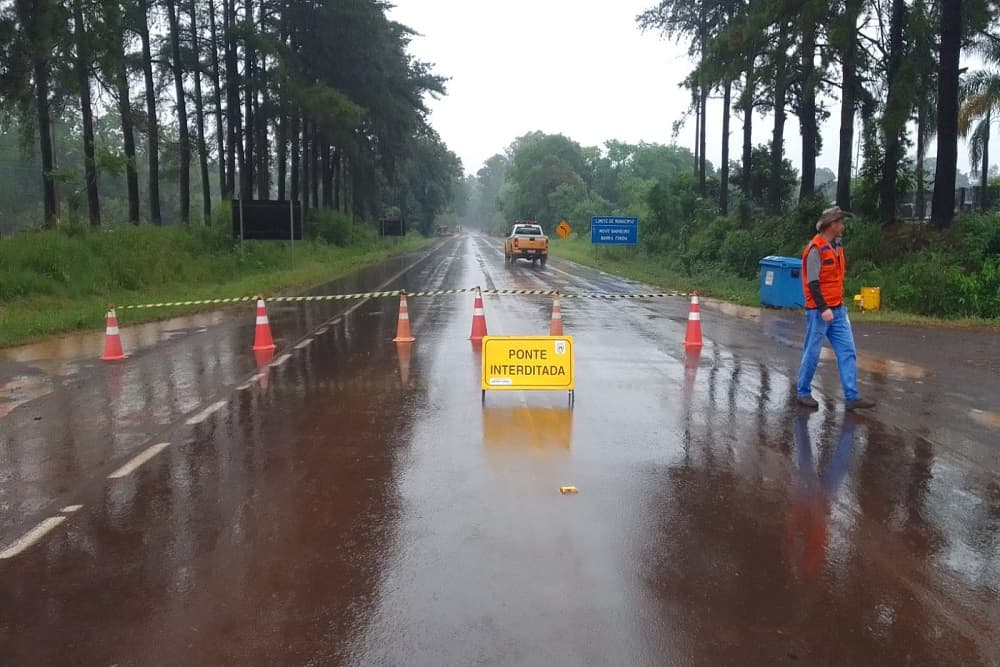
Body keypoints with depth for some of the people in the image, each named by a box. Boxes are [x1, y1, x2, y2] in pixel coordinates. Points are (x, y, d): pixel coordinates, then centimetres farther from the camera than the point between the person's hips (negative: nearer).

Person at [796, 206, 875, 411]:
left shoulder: (836, 245, 12)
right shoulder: (816, 249, -14)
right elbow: (812, 282, -18)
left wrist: (838, 304, 20)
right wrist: (823, 308, -24)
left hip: (838, 310, 8)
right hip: (819, 311, -8)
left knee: (848, 352, 4)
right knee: (812, 353, 2)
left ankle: (852, 397, 6)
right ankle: (803, 392, 17)